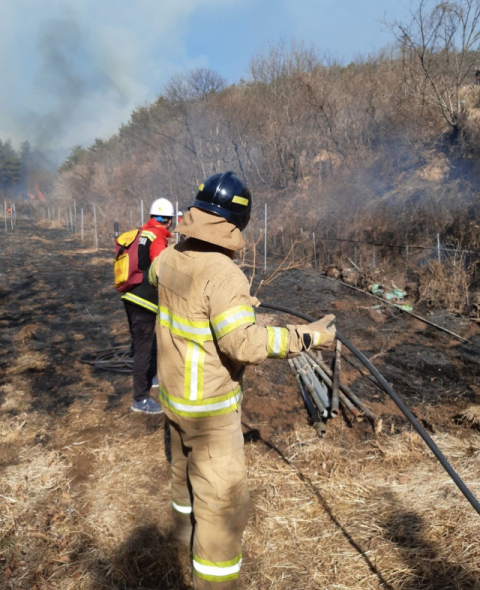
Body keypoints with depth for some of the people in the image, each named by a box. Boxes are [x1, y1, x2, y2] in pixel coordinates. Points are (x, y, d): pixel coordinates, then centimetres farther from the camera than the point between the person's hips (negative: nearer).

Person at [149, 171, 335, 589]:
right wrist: (307, 337, -28)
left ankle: (185, 525, 57)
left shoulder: (169, 258, -3)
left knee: (187, 464, 32)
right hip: (209, 405, -9)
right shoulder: (223, 274, -29)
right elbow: (244, 343, -35)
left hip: (174, 392, 9)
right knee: (223, 497, 5)